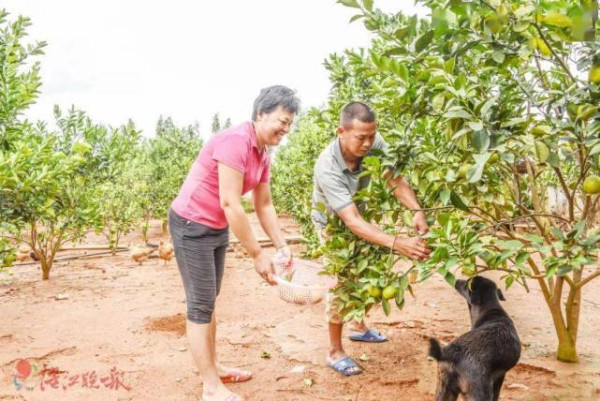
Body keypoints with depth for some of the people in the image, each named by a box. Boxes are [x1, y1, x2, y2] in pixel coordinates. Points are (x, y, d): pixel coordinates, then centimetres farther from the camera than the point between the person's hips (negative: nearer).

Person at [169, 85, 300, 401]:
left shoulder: (262, 155, 4)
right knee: (200, 305, -1)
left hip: (217, 228, 9)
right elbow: (230, 204, -28)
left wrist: (282, 246, 3)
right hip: (191, 226, -9)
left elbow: (264, 205, 11)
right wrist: (258, 254, -23)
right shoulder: (235, 142, -25)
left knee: (209, 301, 18)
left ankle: (212, 368, 33)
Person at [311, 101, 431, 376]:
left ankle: (358, 327, 38)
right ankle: (335, 352, 4)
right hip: (333, 223, -6)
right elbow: (352, 221, -46)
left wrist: (417, 211, -49)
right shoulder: (327, 168, -42)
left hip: (358, 213, 6)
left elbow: (395, 180, -29)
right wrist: (397, 243, -56)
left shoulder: (374, 143, -28)